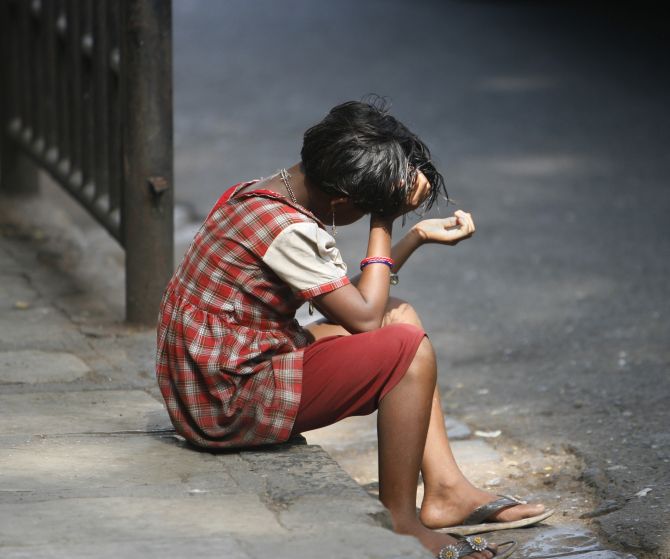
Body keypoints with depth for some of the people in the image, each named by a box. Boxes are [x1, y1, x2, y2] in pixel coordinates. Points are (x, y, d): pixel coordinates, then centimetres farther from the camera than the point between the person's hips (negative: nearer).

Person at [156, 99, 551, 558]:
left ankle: (446, 489, 12)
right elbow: (364, 317, -16)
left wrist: (419, 235, 3)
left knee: (400, 316, 13)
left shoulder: (258, 195, 6)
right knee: (409, 350, -16)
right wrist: (384, 224, -9)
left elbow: (358, 296, 11)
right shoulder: (287, 231, -25)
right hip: (229, 405, -10)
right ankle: (399, 521, -4)